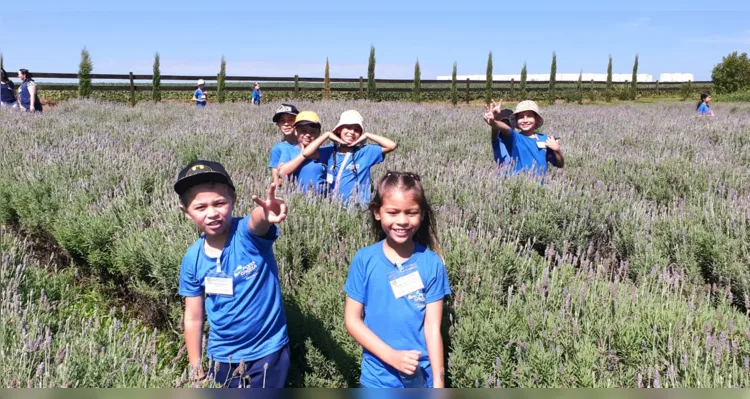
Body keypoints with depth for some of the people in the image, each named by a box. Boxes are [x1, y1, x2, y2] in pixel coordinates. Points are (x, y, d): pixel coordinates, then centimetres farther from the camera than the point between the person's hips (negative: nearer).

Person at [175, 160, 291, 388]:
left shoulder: (249, 233, -19)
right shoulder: (192, 259, -8)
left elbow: (258, 220, -44)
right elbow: (193, 318, 1)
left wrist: (266, 213, -67)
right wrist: (196, 369, 5)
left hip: (267, 352, -3)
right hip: (221, 357, 3)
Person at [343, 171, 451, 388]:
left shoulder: (432, 263, -10)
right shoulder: (364, 260, -10)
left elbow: (433, 327, -9)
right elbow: (352, 319, -7)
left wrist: (439, 382, -10)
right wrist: (391, 355, -17)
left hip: (422, 377, 0)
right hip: (378, 377, 0)